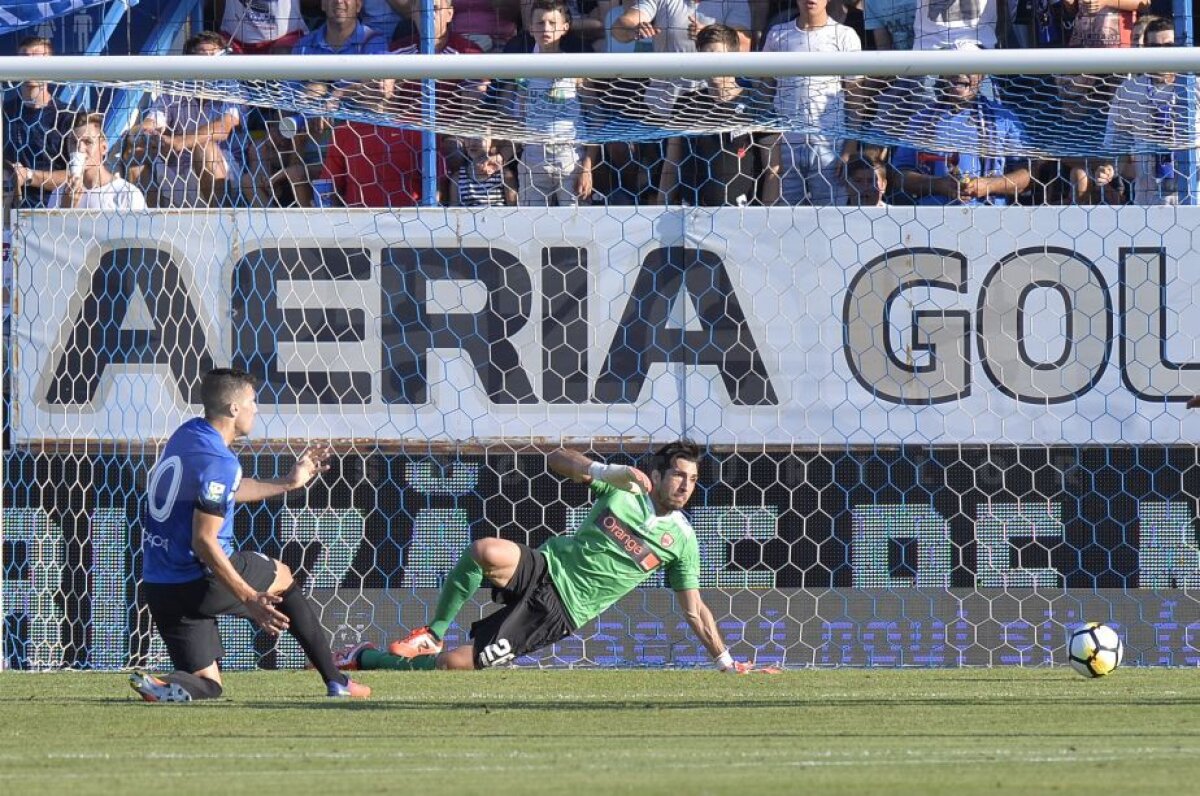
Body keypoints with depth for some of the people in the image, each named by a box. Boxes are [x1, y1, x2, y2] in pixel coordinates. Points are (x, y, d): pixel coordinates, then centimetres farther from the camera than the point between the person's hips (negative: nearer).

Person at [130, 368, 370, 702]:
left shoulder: (186, 435, 10)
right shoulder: (218, 461, -19)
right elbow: (204, 542, -24)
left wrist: (289, 483, 34)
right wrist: (249, 598, -22)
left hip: (158, 584, 7)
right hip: (199, 580, -7)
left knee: (207, 685, 10)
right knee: (282, 577, 22)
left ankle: (160, 686, -22)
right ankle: (336, 681, 24)